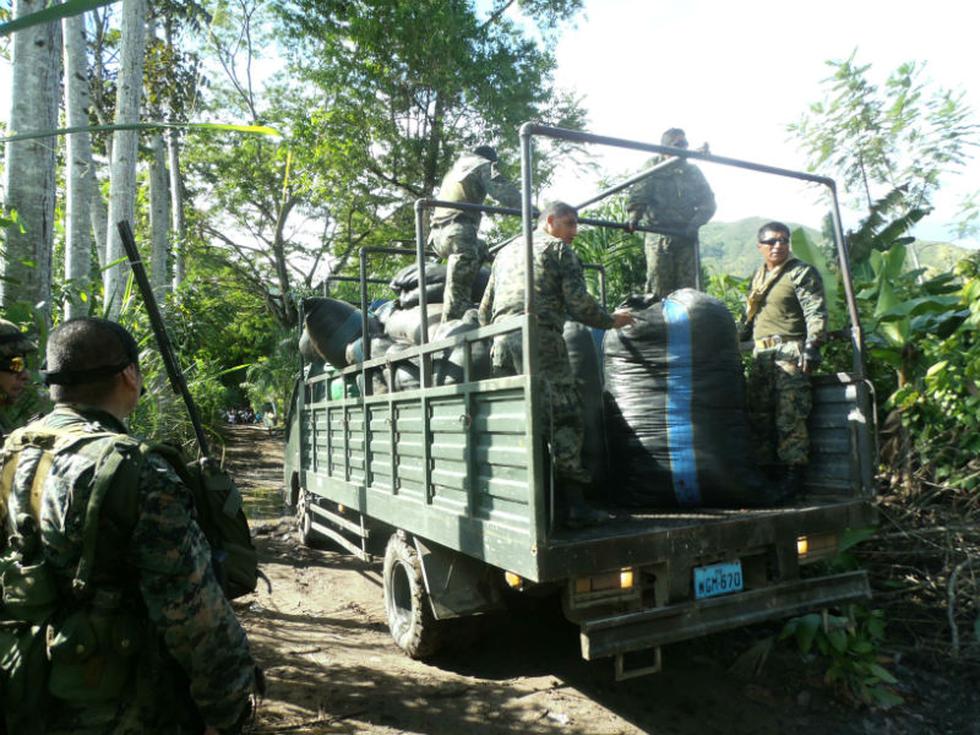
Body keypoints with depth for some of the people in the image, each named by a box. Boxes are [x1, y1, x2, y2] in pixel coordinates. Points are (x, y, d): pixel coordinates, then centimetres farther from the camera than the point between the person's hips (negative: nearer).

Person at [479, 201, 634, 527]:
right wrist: (611, 320, 13)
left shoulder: (505, 252, 27)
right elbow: (578, 302, -1)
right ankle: (573, 504, -6)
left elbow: (485, 309, 25)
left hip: (502, 342, 6)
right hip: (542, 341, -6)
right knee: (564, 419, -5)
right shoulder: (558, 248, 9)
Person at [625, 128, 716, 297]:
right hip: (658, 233, -3)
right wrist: (634, 217, -27)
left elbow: (708, 203, 9)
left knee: (688, 287, 1)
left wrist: (694, 224, -9)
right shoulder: (652, 168, 6)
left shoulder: (693, 172, 15)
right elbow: (638, 195, -7)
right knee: (659, 288, -6)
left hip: (687, 235, 3)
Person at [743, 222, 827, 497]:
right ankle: (769, 468, 15)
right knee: (758, 416, 7)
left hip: (790, 353, -7)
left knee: (789, 417, -12)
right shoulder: (758, 276, 21)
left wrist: (812, 345, -20)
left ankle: (793, 472, -7)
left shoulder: (802, 273, 0)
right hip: (761, 354, 7)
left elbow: (816, 312, -10)